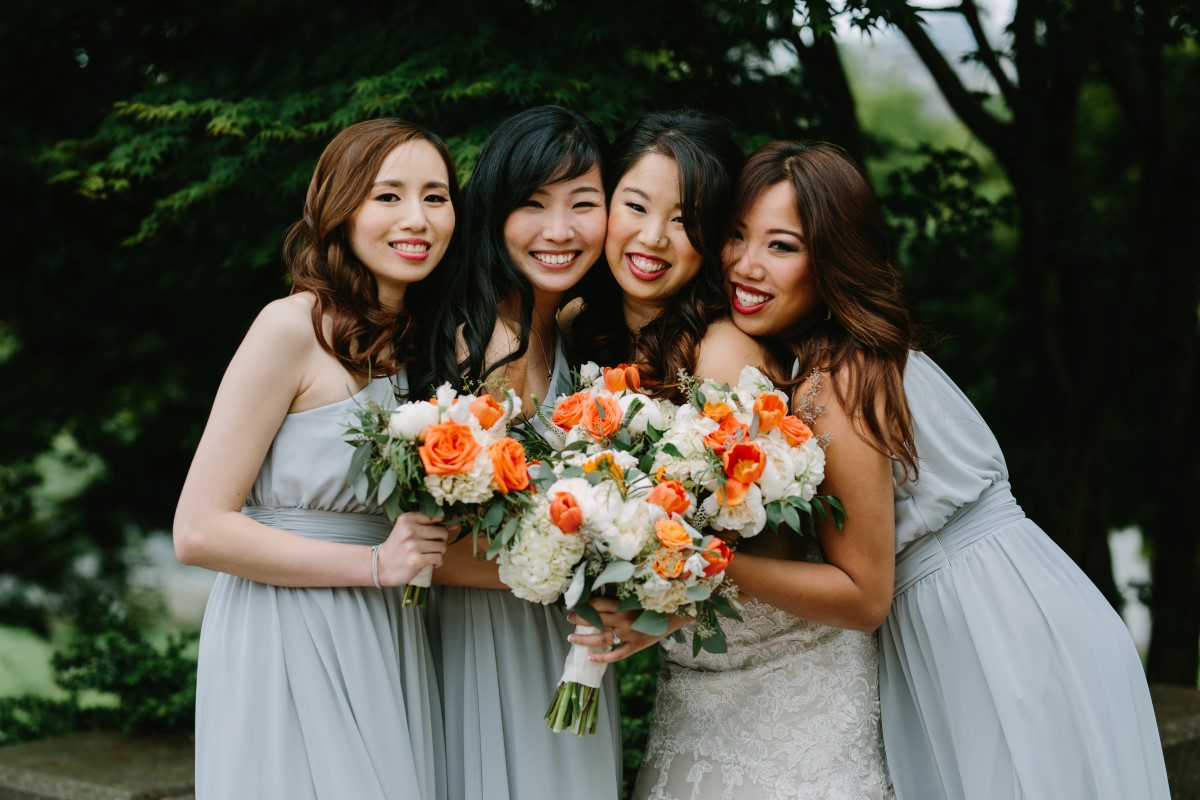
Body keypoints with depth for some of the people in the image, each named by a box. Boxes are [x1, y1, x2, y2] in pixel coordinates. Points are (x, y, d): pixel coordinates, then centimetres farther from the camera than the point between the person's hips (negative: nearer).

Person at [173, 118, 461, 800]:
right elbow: (200, 531, -16)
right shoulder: (293, 328, -14)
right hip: (288, 650, -7)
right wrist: (375, 564, -17)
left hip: (387, 650, 7)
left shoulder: (421, 342, 9)